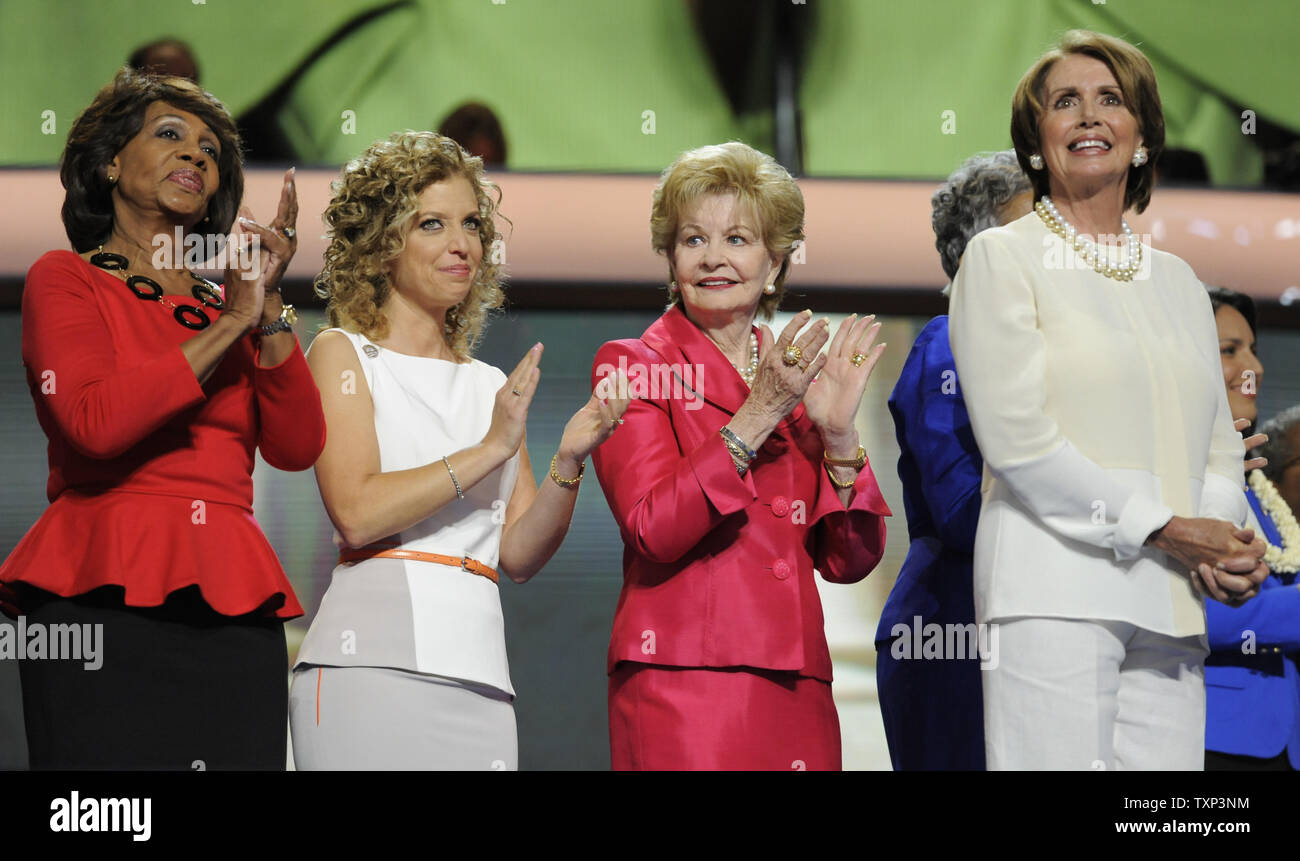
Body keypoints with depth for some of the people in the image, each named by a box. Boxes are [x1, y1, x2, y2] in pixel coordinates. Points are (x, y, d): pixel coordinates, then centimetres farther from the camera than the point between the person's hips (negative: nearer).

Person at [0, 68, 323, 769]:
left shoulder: (224, 306, 21)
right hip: (106, 600, -5)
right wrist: (230, 325, -5)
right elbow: (94, 422, -11)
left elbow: (297, 447, 8)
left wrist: (267, 309, -2)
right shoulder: (66, 279, 7)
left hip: (235, 618, 5)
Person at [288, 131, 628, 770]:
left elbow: (519, 555, 12)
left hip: (478, 673, 5)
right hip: (372, 664, -4)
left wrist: (568, 464, -4)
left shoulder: (491, 386, 19)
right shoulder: (343, 353, 4)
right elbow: (356, 513, -10)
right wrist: (490, 449, -10)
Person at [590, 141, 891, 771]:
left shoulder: (789, 378, 15)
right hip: (680, 688, -5)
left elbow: (849, 562, 8)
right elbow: (653, 530, -13)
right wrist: (757, 415, -15)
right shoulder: (632, 366, 1)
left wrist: (838, 433, -5)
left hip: (795, 692, 5)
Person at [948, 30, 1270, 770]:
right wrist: (1166, 530, -11)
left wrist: (1230, 538, -4)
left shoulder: (1177, 280, 21)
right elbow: (1017, 439, -7)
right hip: (1054, 589, -5)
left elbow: (1220, 441, 18)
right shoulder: (1001, 258, 4)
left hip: (1170, 606, 5)